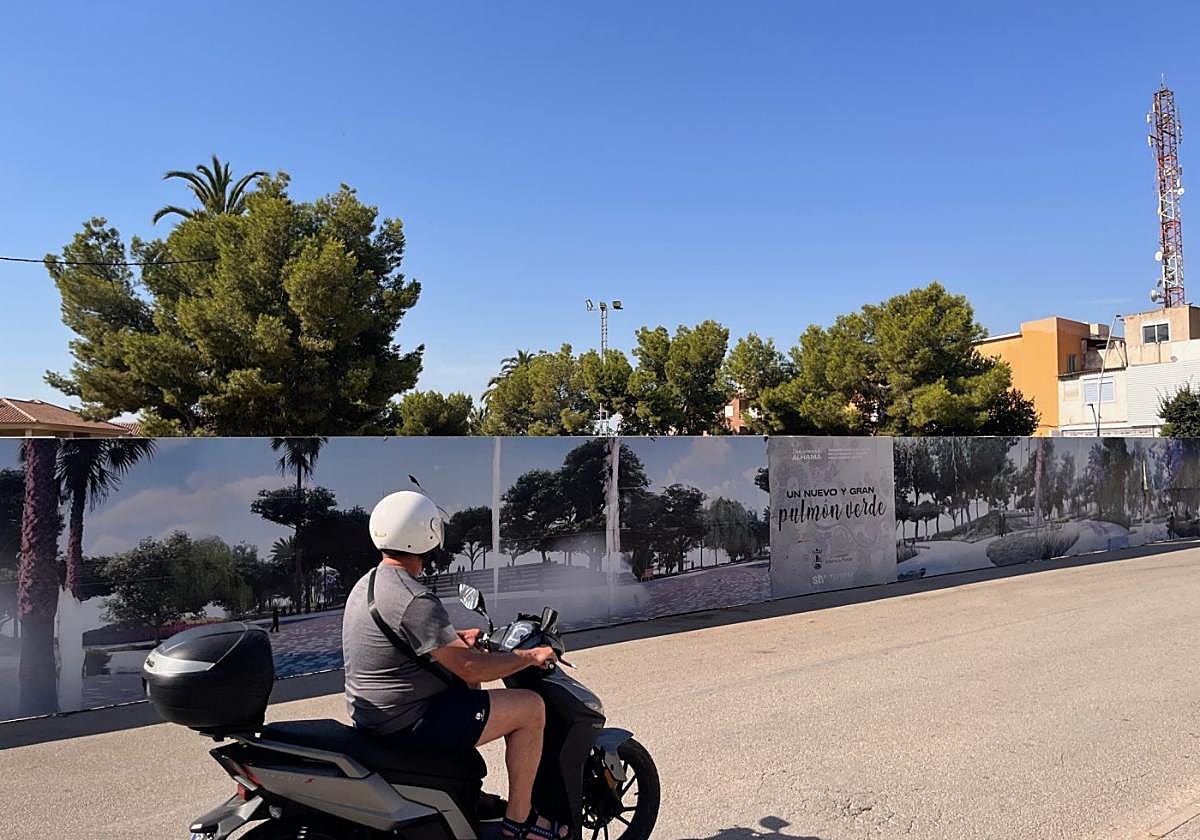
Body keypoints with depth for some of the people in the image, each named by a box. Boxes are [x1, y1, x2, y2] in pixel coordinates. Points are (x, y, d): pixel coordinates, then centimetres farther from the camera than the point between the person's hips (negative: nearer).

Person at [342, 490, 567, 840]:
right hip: (409, 724, -10)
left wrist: (457, 637, 18)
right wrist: (530, 656, -11)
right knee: (531, 707, -7)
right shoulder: (414, 600, -25)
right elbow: (471, 668, -24)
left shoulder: (366, 584, 6)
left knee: (467, 685, 31)